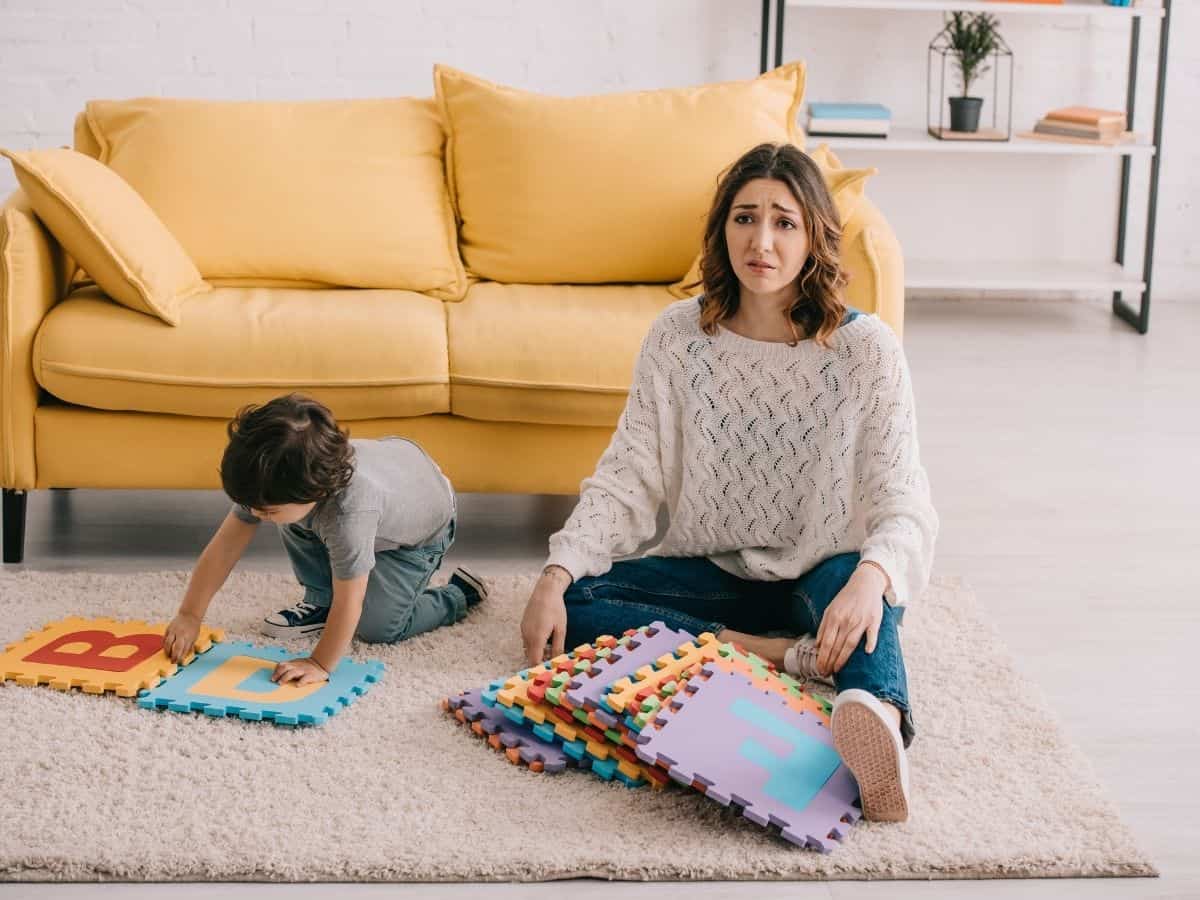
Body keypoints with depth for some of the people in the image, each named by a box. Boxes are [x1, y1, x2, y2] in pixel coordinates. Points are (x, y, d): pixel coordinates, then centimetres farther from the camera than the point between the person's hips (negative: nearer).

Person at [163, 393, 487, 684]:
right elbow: (225, 545, -22)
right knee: (295, 522, -15)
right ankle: (319, 602, 7)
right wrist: (189, 615, -22)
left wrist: (320, 664, -30)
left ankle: (460, 594, 13)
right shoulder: (273, 480, -30)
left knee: (375, 627, -11)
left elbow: (348, 603, -38)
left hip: (420, 530, -6)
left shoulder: (350, 509, -47)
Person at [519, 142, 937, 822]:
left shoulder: (867, 350, -11)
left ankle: (876, 715, -70)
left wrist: (873, 575, -43)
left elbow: (900, 499, -19)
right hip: (713, 572, 3)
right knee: (575, 603, -21)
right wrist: (556, 575, -22)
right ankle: (791, 656, -29)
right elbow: (629, 478, -5)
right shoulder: (679, 337, -4)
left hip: (821, 577, -3)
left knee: (857, 578, -38)